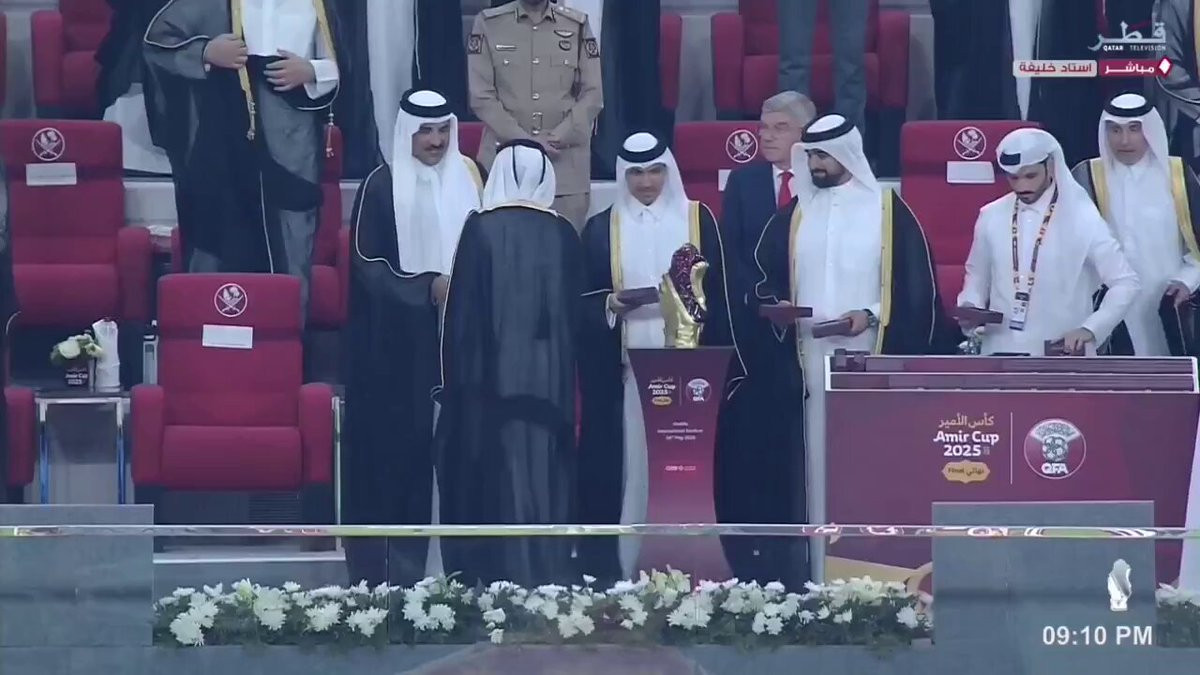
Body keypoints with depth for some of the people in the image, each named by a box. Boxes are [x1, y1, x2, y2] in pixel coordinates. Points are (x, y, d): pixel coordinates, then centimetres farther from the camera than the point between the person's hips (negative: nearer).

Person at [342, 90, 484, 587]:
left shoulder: (467, 177, 10)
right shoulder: (383, 185, -4)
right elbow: (368, 264, -8)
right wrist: (428, 286, -19)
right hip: (395, 339, -4)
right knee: (391, 439, -4)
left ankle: (413, 561, 7)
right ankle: (374, 565, 1)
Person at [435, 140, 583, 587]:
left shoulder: (481, 229, -7)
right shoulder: (562, 234, 2)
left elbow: (462, 307, -6)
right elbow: (574, 310, 8)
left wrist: (456, 373, 0)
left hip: (492, 374, -3)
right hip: (549, 378, 3)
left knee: (497, 472, 0)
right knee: (545, 474, 8)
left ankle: (499, 576, -2)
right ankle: (548, 575, 8)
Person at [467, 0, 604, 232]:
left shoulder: (578, 26, 8)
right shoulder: (488, 24, 4)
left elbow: (592, 94, 5)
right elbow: (481, 96, -1)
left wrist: (558, 137, -9)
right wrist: (523, 140, -10)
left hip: (566, 162, 1)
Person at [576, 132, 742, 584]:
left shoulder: (698, 219, 6)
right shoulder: (601, 228, 8)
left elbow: (717, 293, 4)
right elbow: (582, 300, 8)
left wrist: (720, 363, -7)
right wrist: (609, 304, -13)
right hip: (625, 365, 1)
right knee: (630, 460, -3)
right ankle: (626, 561, 0)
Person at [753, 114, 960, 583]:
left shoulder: (888, 210, 1)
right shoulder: (795, 214, 13)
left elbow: (916, 284, -2)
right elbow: (766, 273, 15)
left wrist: (872, 315, -15)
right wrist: (775, 302, -6)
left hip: (870, 362, -3)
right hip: (810, 363, 3)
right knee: (817, 465, 1)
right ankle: (821, 576, 2)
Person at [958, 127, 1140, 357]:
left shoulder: (1082, 220, -6)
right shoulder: (991, 217, 7)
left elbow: (1126, 283, -8)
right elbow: (976, 276, 22)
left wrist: (1091, 329, -21)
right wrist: (971, 308, 0)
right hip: (1002, 354, 3)